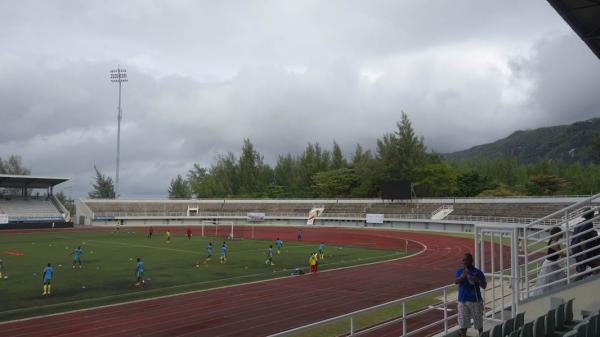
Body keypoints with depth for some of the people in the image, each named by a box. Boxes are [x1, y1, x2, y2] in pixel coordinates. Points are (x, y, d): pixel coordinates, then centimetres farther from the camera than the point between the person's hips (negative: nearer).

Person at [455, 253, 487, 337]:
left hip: (475, 300, -1)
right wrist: (463, 276, -36)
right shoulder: (459, 271, 1)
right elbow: (456, 281, -18)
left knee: (479, 324, 12)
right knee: (463, 324, 3)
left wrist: (478, 281, -24)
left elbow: (484, 286, -4)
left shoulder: (478, 272, -4)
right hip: (463, 301, 1)